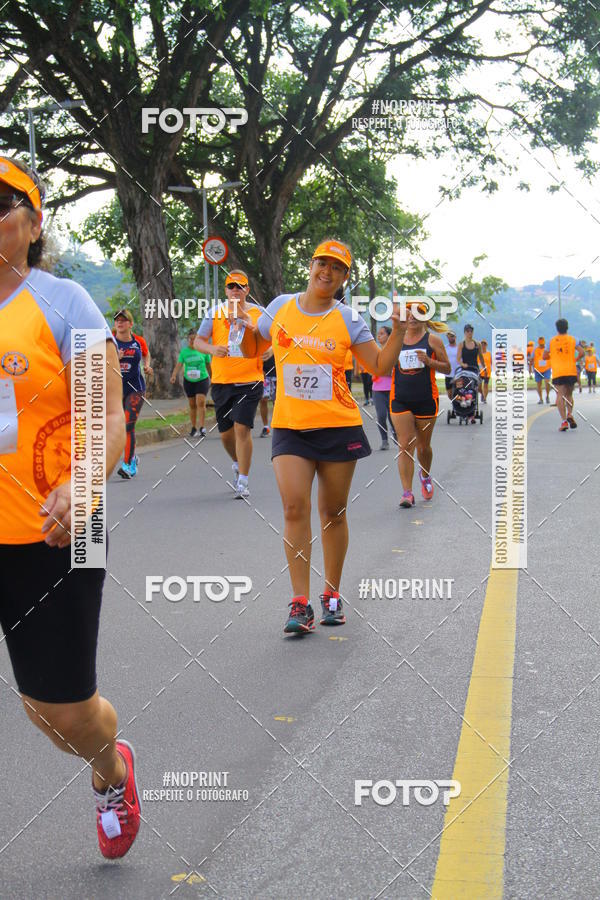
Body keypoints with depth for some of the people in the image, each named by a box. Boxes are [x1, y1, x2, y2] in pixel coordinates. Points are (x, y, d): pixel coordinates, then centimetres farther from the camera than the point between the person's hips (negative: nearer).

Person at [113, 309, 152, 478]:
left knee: (128, 425, -13)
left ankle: (128, 465, -10)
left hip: (135, 389, -1)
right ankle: (132, 457, 31)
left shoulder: (139, 341, 1)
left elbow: (146, 354, 23)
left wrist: (147, 366, 4)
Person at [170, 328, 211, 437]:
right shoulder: (184, 351, 2)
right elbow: (179, 364, -6)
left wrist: (212, 378, 17)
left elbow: (209, 365, 10)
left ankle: (202, 427, -16)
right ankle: (193, 427, 21)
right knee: (192, 405, 10)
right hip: (188, 381, 2)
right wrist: (174, 375, -22)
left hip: (202, 380, -2)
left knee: (200, 402, -16)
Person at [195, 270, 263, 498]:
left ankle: (242, 482, -8)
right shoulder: (215, 313, 6)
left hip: (250, 380, -2)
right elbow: (198, 340, 6)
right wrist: (212, 349, -14)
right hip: (221, 382, 2)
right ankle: (238, 464, 39)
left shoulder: (258, 313, 5)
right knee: (225, 432, 9)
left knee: (242, 428, -14)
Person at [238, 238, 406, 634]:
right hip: (290, 427, 0)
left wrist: (398, 332, -11)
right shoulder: (281, 307, 6)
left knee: (334, 512, 7)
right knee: (295, 507, -13)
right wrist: (244, 325, 0)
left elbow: (380, 366, 2)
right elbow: (252, 349, 19)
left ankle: (332, 595, 23)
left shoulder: (347, 319, 2)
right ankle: (301, 604, -10)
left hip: (339, 427, 0)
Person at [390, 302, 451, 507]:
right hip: (400, 400, 1)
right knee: (405, 445, -9)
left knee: (423, 446, 12)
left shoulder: (432, 340, 1)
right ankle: (407, 492, -11)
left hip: (426, 400, -1)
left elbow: (447, 368, 2)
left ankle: (425, 476, 43)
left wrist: (429, 361, -16)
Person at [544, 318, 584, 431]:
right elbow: (581, 352, -5)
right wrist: (575, 360, 12)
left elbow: (545, 356, 6)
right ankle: (570, 414, -8)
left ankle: (564, 420, -19)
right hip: (571, 371, 2)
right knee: (569, 395, 16)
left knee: (560, 395, -5)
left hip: (557, 372, -2)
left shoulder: (552, 341, 4)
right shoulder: (572, 339, 6)